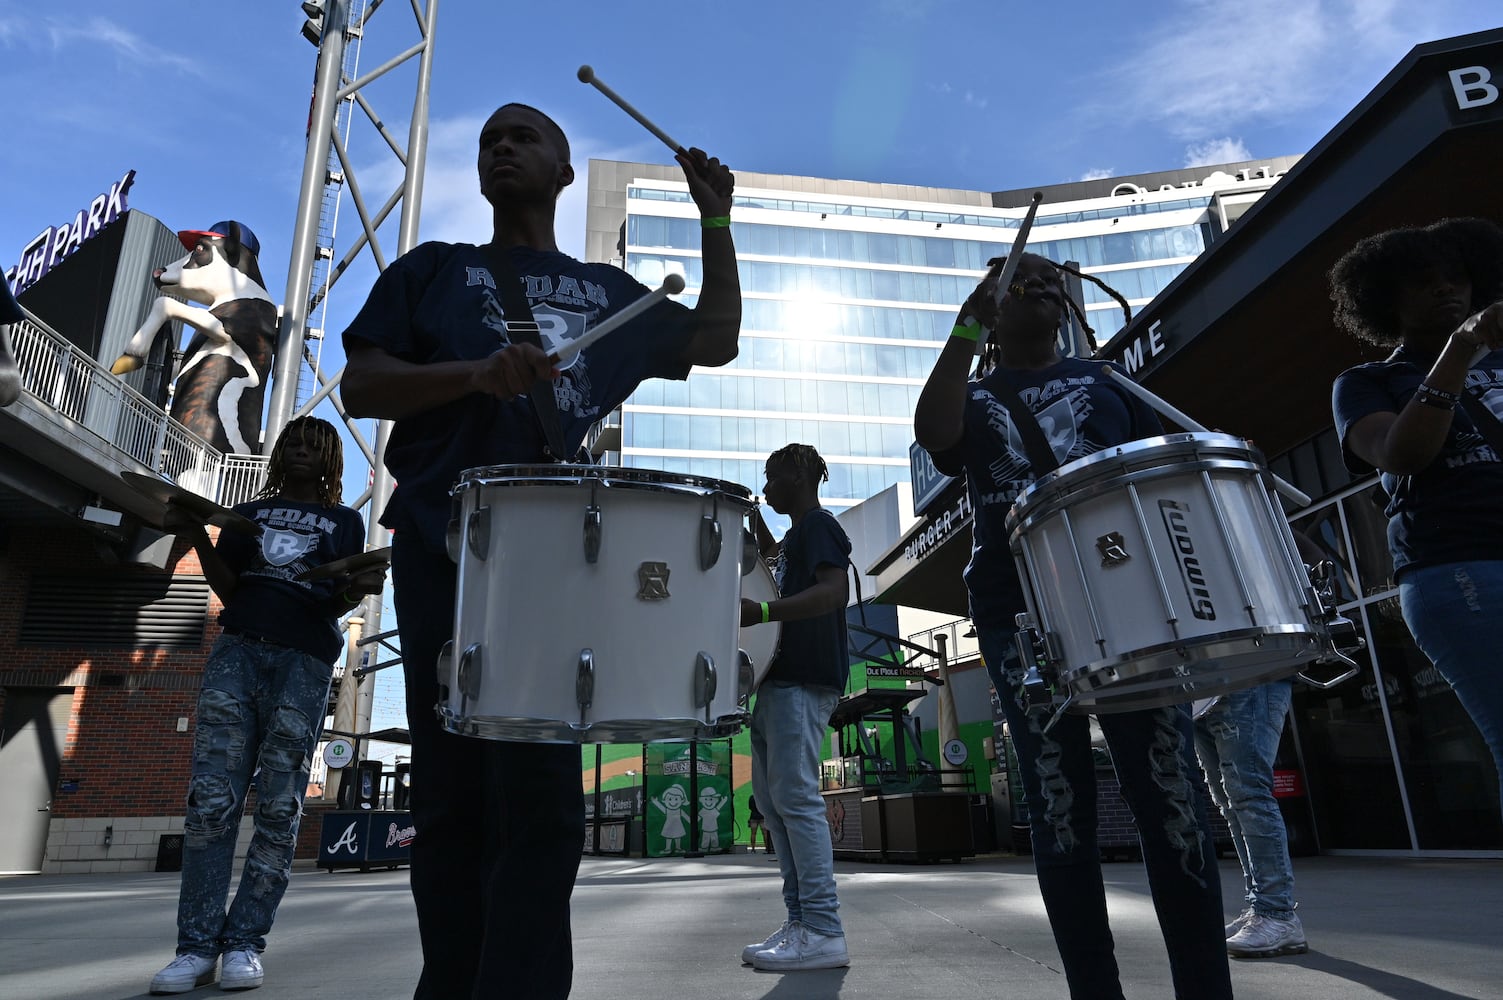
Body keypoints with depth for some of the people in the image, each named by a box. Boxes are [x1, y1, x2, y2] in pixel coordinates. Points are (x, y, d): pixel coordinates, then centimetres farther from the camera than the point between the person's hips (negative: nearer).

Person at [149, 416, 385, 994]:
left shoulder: (344, 522, 14)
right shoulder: (250, 512, 20)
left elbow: (337, 603, 5)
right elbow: (226, 585, 10)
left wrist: (360, 587, -17)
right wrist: (196, 537, -7)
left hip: (304, 662, -2)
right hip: (237, 651, 2)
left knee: (278, 807, -4)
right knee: (211, 800, -6)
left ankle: (244, 944, 1)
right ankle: (196, 946, -2)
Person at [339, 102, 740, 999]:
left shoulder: (611, 291, 23)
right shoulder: (434, 269, 17)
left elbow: (717, 339, 27)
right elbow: (361, 386, 6)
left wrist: (716, 221, 23)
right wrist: (476, 371, -13)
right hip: (445, 550, 0)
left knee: (539, 798, -4)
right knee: (456, 796, 3)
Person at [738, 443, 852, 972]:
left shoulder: (818, 525, -7)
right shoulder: (796, 535, 22)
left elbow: (834, 591, -22)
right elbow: (773, 558, 43)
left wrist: (762, 611, -34)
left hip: (805, 679, -11)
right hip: (780, 677, 11)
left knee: (795, 796, -14)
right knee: (771, 795, 9)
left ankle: (824, 933, -10)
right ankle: (800, 922, 14)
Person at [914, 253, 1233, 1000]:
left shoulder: (1106, 378, 21)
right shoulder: (971, 397, 15)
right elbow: (932, 436, -9)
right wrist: (966, 328, -11)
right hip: (1019, 612, -1)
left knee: (1169, 792, -5)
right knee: (1058, 806, 1)